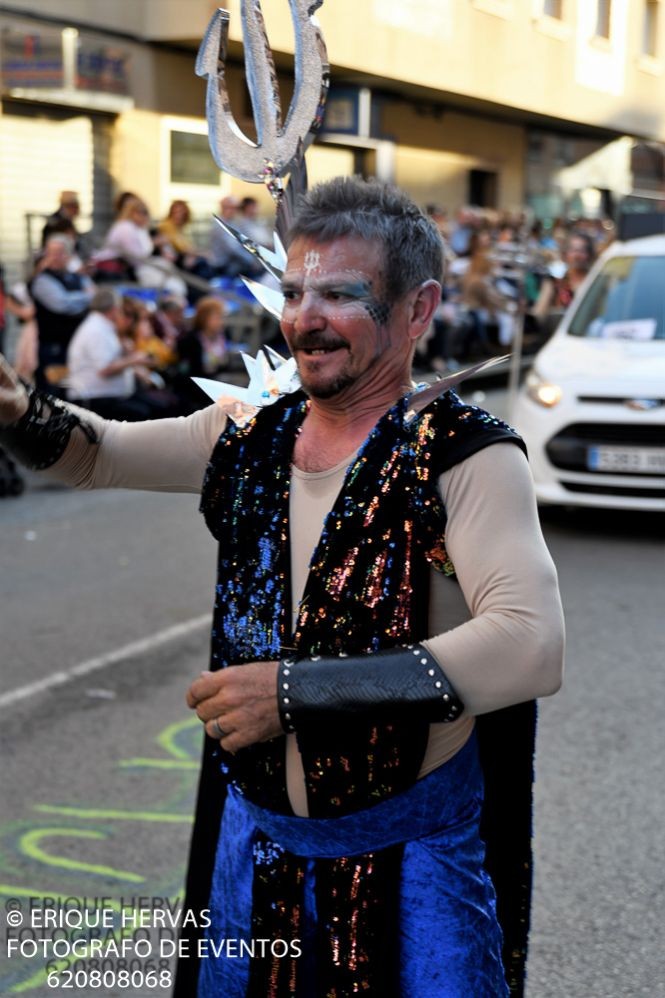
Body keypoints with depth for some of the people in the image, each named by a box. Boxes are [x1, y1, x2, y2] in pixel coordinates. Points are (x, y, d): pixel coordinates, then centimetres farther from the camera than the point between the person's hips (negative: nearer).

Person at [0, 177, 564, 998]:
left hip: (408, 859, -5)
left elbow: (531, 647, -29)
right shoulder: (252, 434, 1)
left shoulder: (463, 455, -17)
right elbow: (95, 453, 14)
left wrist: (298, 689, -30)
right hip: (254, 838, 6)